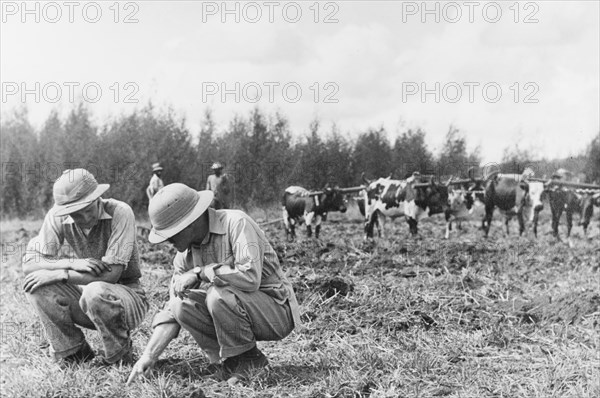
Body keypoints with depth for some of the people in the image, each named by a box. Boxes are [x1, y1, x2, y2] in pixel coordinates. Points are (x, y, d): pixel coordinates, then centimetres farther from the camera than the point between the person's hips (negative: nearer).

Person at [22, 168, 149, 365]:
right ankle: (74, 354, -2)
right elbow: (28, 264, -13)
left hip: (127, 295, -4)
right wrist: (72, 263, -29)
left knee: (95, 292, -37)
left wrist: (59, 274, -26)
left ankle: (120, 354, -7)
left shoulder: (120, 213, -22)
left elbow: (111, 274, -27)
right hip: (86, 294, 5)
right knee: (36, 284, -19)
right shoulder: (57, 217, -10)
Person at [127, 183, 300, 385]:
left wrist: (199, 273, -26)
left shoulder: (236, 223, -21)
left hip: (277, 310, -7)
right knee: (182, 305, -12)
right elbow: (171, 312, 4)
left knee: (218, 294, -31)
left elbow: (250, 277, -35)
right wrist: (149, 356, -6)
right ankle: (227, 362, 0)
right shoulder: (186, 253, 1)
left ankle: (248, 360, -8)